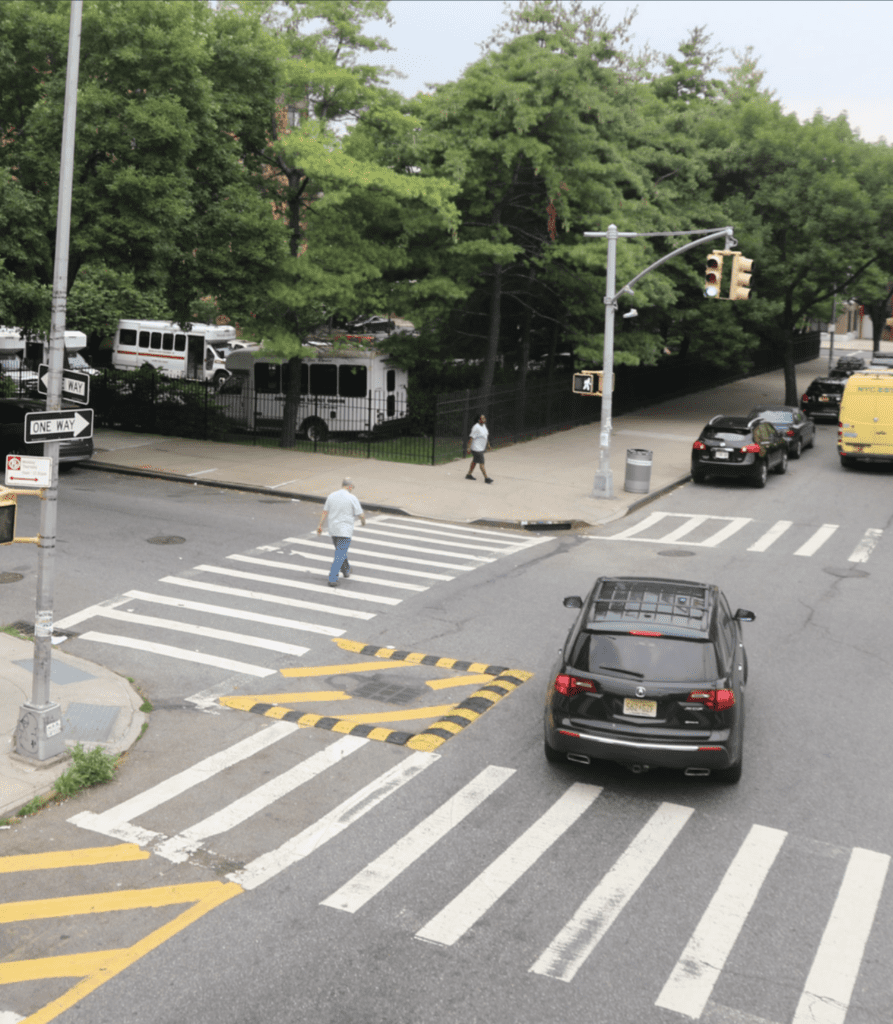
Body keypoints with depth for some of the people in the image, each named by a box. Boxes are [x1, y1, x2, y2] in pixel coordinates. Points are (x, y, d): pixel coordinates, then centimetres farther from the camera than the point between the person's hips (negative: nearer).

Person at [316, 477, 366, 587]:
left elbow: (325, 512, 5)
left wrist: (320, 525, 10)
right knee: (340, 556, -5)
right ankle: (332, 579, -13)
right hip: (345, 531, -6)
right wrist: (363, 521, 14)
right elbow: (361, 515, -7)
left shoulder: (331, 496, 4)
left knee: (340, 551, 25)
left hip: (332, 530, 6)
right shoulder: (352, 498, -10)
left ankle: (346, 571, 41)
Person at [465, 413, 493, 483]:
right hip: (477, 449, -9)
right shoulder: (476, 427, -20)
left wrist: (488, 444, 27)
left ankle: (469, 475, 29)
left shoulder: (484, 425, 9)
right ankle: (486, 478, -7)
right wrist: (468, 448, -20)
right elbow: (471, 438, -20)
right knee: (482, 463, -8)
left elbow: (486, 435, 23)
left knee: (475, 461, 18)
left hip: (482, 448, 9)